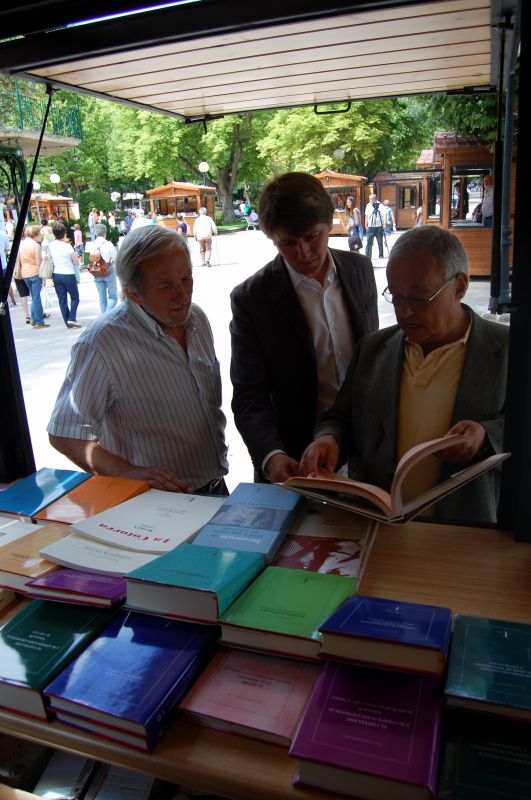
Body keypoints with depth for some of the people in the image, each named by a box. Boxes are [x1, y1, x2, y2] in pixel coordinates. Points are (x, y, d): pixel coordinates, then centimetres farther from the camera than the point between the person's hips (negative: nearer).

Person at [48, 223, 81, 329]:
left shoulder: (51, 245, -3)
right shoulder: (68, 246, -16)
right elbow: (76, 262, -11)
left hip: (56, 275, 4)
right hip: (69, 275, -4)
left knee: (62, 299, 10)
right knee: (75, 298, 11)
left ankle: (67, 322, 11)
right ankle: (71, 318, -4)